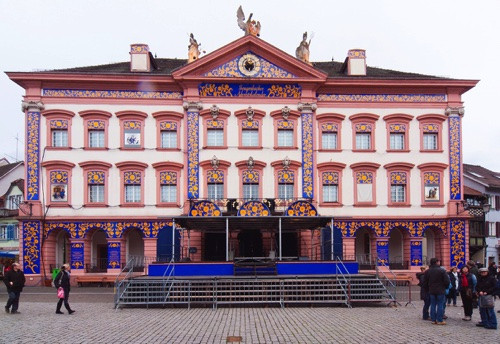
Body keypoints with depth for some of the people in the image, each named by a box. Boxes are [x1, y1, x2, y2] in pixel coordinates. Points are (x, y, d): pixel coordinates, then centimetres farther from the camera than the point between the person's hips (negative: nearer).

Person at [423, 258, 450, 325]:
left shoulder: (427, 271, 4)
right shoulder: (442, 271, -10)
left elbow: (425, 283, 7)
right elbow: (447, 281, -11)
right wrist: (445, 287, 8)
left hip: (431, 291, 4)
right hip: (440, 291, -4)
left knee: (433, 305, 9)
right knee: (440, 305, 0)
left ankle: (433, 320, 11)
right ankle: (439, 320, 0)